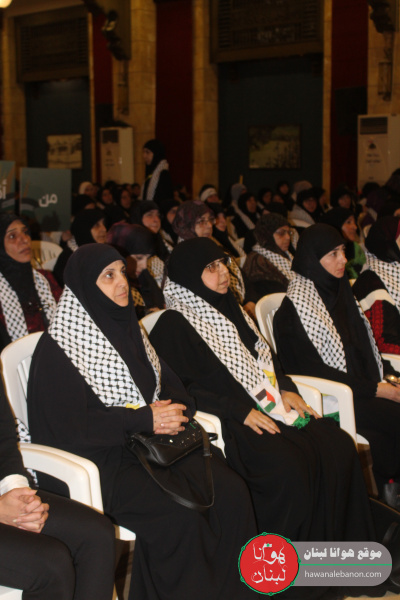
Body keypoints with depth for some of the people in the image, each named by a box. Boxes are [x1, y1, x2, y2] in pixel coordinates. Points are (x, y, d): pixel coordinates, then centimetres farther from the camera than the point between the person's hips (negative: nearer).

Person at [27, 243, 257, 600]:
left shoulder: (127, 328, 15)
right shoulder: (58, 346, -8)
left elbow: (168, 383, 19)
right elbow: (64, 426, -15)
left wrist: (171, 410, -5)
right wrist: (142, 419, -15)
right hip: (102, 458, -7)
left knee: (231, 491, -17)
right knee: (180, 515, -29)